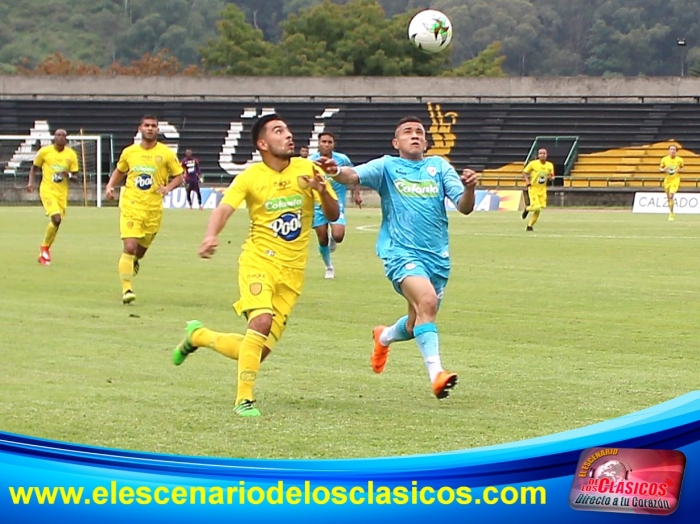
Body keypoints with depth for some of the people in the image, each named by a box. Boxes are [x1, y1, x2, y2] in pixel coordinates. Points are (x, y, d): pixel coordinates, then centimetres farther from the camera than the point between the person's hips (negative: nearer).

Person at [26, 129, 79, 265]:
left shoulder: (71, 155, 2)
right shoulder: (44, 151, -3)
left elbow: (75, 176, 5)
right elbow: (34, 167, 11)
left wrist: (69, 175, -17)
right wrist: (31, 182, -5)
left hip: (62, 193, 4)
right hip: (47, 190, -4)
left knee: (56, 222, 7)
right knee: (56, 219, -21)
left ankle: (43, 253, 26)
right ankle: (45, 248, 1)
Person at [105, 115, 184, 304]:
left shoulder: (166, 154, 0)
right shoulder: (129, 152, 5)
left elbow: (179, 177, 5)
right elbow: (119, 171, 23)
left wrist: (168, 187, -15)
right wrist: (110, 186, 5)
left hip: (153, 209, 1)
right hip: (131, 205, -1)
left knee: (142, 247, 13)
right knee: (129, 247, -15)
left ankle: (135, 261, 51)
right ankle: (126, 289, -10)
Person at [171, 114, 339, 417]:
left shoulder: (307, 170, 1)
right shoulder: (250, 177, -7)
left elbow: (333, 215, 3)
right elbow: (224, 209, -20)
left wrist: (322, 192, -19)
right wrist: (210, 236, -41)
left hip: (292, 271, 3)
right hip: (259, 259, -3)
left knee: (258, 351, 2)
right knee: (262, 321, -30)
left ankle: (198, 336, 29)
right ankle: (244, 399, -17)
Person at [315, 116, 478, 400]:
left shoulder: (439, 167, 10)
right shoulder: (386, 166, 3)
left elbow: (464, 207, 2)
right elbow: (354, 175, -16)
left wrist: (469, 189, -21)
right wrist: (336, 171, -39)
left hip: (437, 256, 5)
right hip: (402, 252, -5)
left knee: (418, 324, 14)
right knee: (427, 300, -31)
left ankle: (384, 337, 49)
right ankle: (436, 373, -33)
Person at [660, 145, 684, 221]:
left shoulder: (679, 160, -2)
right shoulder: (664, 159, 0)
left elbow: (682, 168, 14)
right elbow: (660, 168, 10)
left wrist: (679, 170, -9)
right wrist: (664, 170, -12)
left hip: (675, 180, -3)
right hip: (667, 180, 3)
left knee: (671, 196, -20)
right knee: (669, 197, 9)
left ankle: (671, 215, -15)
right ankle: (671, 213, 29)